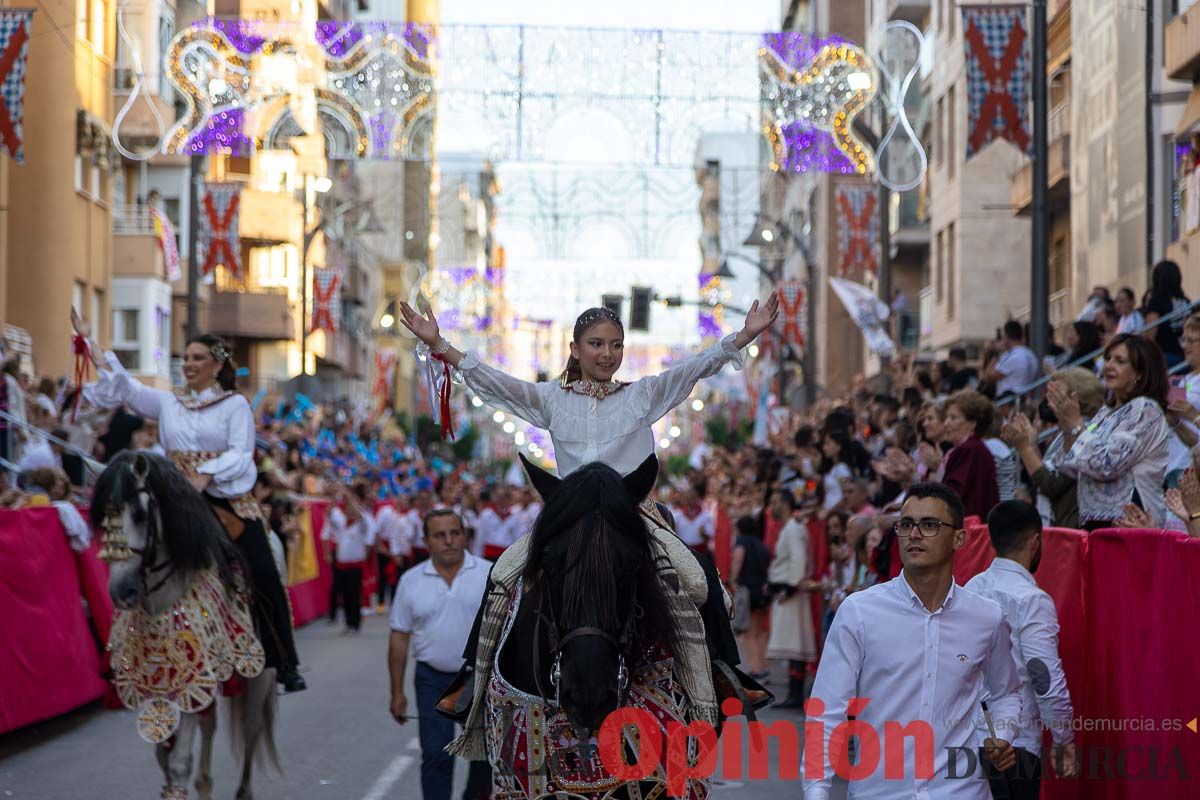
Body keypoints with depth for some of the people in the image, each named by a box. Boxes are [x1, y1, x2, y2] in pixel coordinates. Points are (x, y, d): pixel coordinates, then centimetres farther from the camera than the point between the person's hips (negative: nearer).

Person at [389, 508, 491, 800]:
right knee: (436, 755, -2)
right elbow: (399, 637, 5)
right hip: (433, 678, 0)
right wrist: (397, 693, 3)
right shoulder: (411, 581, 1)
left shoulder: (490, 574, -4)